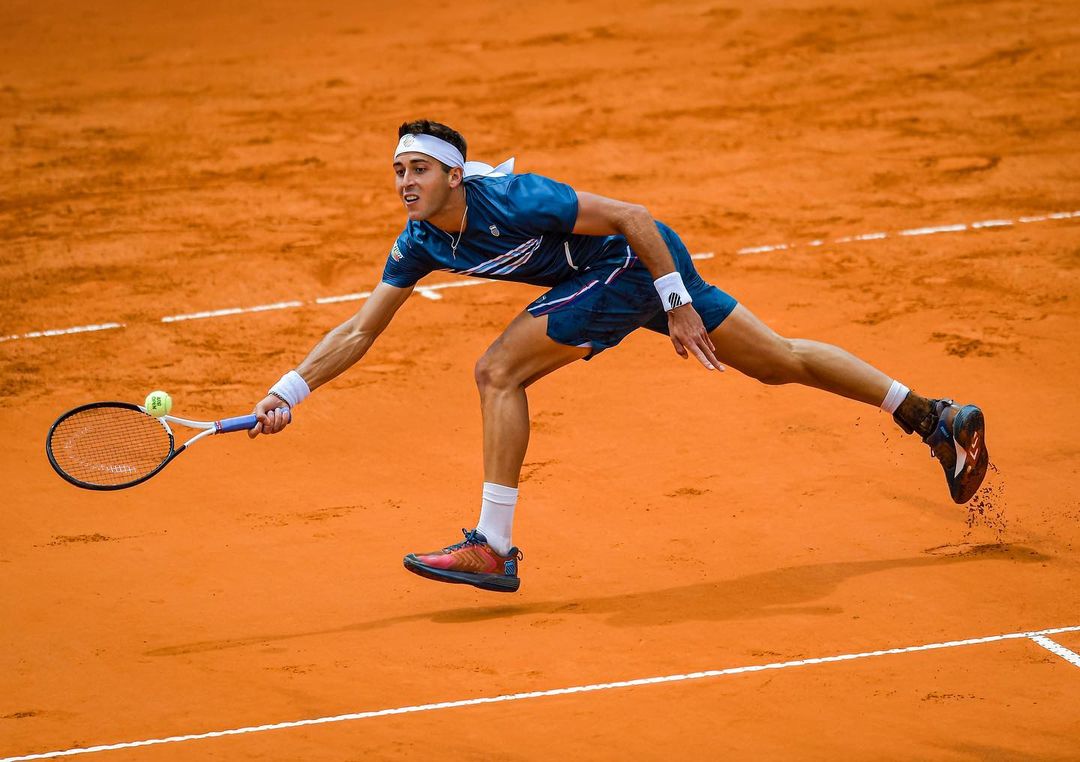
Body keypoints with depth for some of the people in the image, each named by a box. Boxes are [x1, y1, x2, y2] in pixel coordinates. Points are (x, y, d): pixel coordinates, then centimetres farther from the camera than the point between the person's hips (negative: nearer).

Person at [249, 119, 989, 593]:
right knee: (779, 361, 13)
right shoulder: (421, 243, -4)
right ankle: (937, 418, 21)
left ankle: (492, 549, -14)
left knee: (499, 371, -17)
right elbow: (359, 332, 2)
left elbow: (633, 217, -22)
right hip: (605, 276, 8)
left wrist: (678, 305, -21)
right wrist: (288, 392, -7)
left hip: (636, 258, -8)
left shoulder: (511, 200, -27)